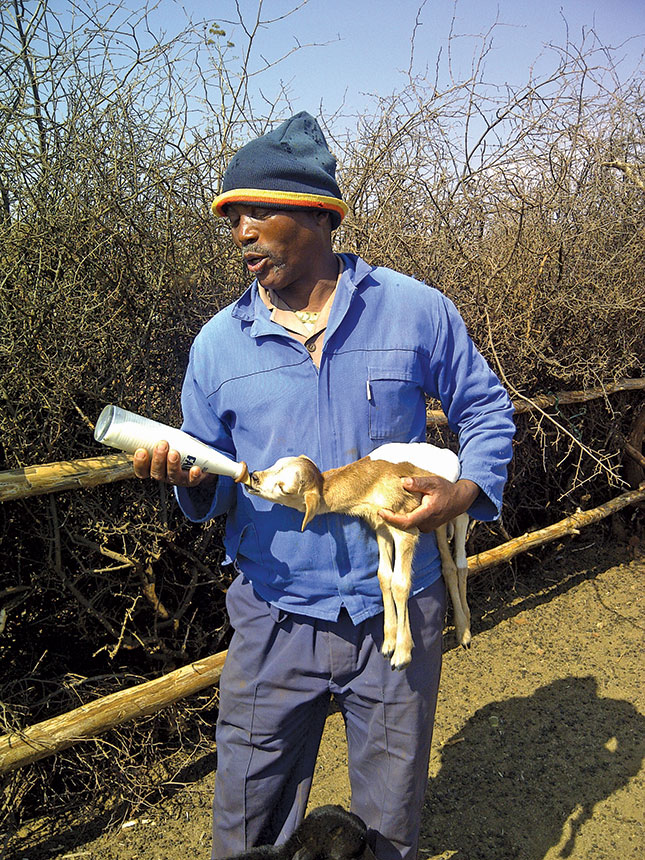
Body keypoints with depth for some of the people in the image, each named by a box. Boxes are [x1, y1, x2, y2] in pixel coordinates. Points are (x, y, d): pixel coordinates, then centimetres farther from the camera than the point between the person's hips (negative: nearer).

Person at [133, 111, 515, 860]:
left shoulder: (416, 311, -3)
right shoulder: (218, 342, 0)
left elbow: (484, 409, 6)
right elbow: (213, 484, 4)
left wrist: (466, 490, -13)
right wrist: (192, 482, -19)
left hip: (398, 614, 0)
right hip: (275, 619, 1)